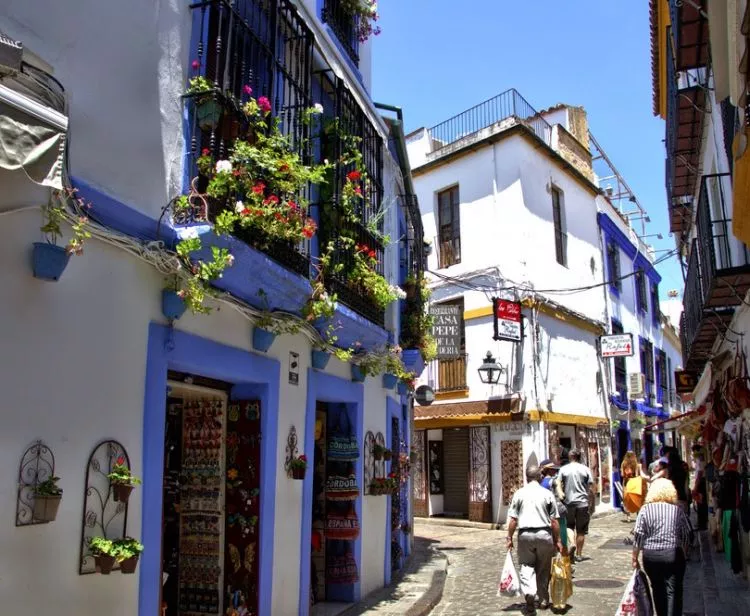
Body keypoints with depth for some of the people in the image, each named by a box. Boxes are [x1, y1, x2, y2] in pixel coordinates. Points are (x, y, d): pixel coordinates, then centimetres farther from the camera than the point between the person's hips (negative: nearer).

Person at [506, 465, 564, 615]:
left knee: (526, 565, 6)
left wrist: (510, 537, 8)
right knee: (543, 569, 15)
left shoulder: (519, 493, 1)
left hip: (525, 534, -1)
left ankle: (529, 592, -19)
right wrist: (557, 540, 8)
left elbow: (513, 519, 0)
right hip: (544, 534, 1)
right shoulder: (547, 494, 1)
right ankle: (543, 600, 24)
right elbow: (554, 521, 1)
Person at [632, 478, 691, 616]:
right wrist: (684, 554, 20)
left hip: (650, 555, 1)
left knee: (658, 590, 17)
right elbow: (686, 536, 4)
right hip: (673, 554, 0)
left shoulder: (645, 509, -3)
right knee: (673, 592, 1)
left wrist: (634, 558, 3)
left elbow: (638, 536, -5)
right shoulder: (677, 509, 0)